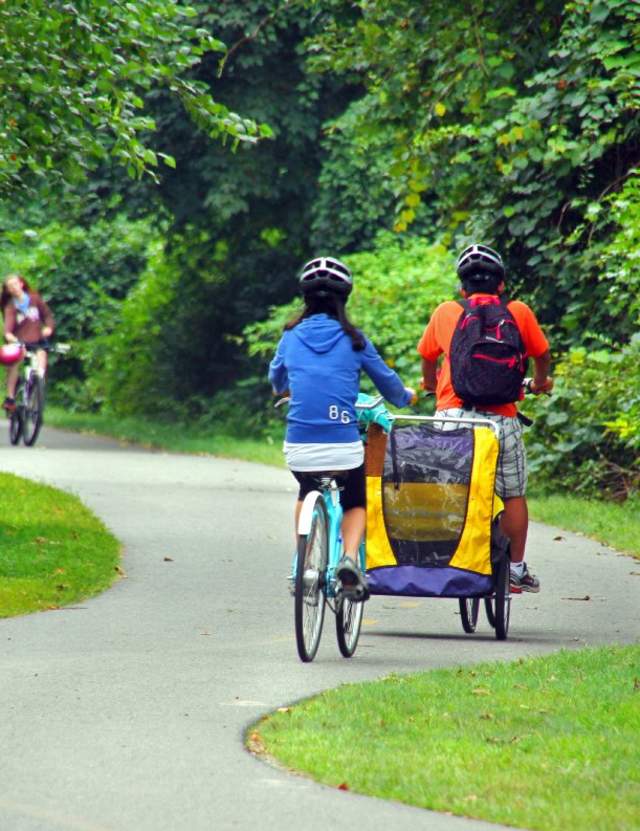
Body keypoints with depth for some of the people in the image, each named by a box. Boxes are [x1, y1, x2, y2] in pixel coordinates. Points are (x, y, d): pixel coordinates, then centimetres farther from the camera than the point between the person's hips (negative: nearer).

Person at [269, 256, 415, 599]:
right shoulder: (352, 339, 0)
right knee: (355, 505, 20)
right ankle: (350, 558, -7)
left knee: (306, 495, 32)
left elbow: (276, 380, 26)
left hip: (299, 449, 2)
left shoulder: (291, 337, 6)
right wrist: (406, 397, 35)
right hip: (344, 448, -2)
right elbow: (388, 382, 12)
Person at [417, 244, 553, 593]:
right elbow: (542, 354, 17)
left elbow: (427, 357, 21)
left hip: (452, 415, 1)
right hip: (502, 417, -1)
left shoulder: (446, 312, 8)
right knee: (513, 496, 12)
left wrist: (430, 384, 42)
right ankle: (517, 570, 15)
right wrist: (540, 382, 39)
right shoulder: (518, 312, 5)